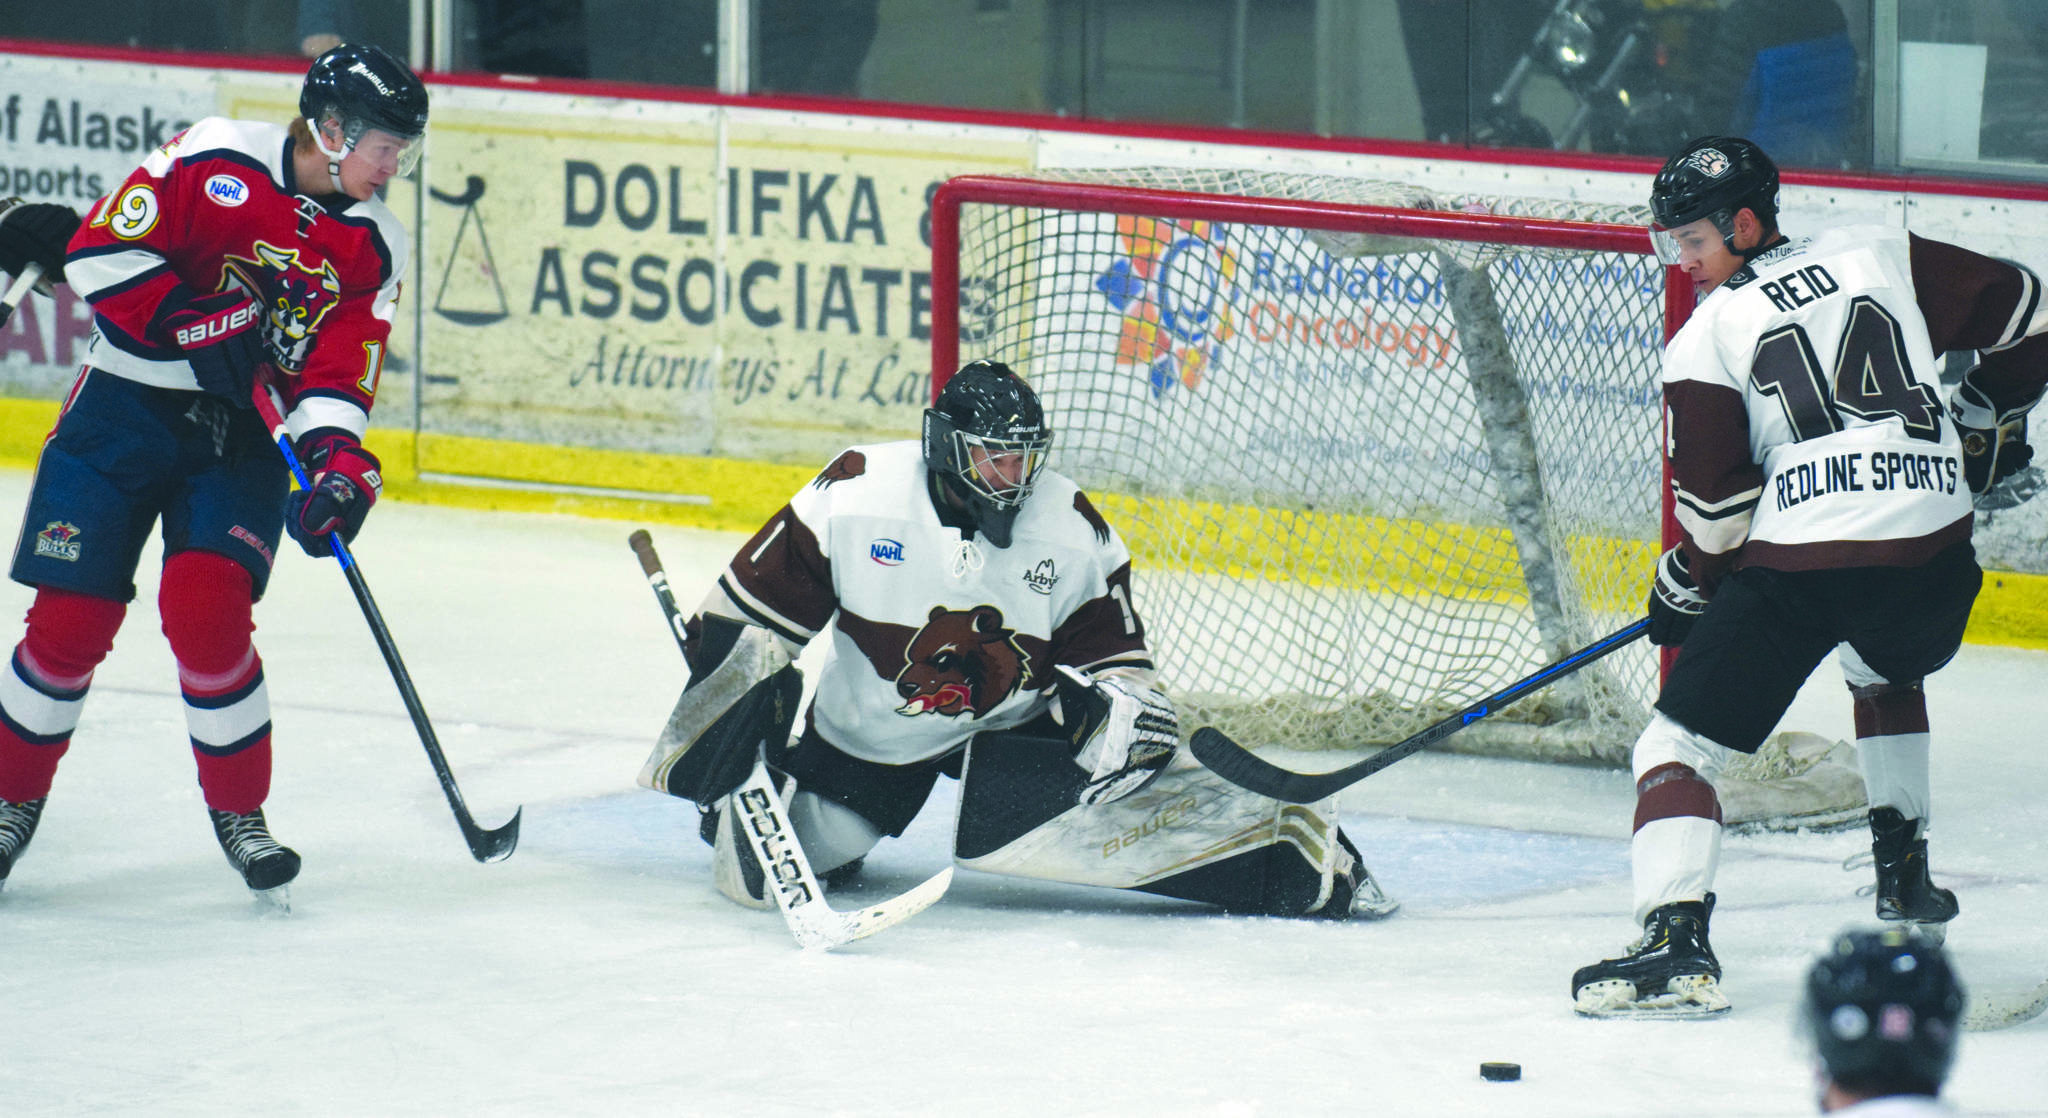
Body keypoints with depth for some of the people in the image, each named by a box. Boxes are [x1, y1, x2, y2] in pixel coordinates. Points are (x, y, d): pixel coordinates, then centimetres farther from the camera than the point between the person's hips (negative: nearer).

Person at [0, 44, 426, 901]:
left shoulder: (373, 246, 0)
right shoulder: (215, 161, -14)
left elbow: (338, 370, -1)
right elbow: (102, 250, -16)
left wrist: (338, 461, -19)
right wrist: (198, 330, -20)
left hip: (235, 437, 2)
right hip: (122, 411, -2)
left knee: (208, 608, -17)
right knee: (71, 620, -3)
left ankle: (239, 812, 1)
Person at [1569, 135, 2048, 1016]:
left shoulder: (1706, 339, 6)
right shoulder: (1884, 255, 16)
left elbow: (1716, 506, 1)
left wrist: (1683, 587, 18)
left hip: (1798, 562, -5)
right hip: (1931, 543, 5)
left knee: (1679, 743, 0)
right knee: (1886, 669, 39)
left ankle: (1676, 940, -20)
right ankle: (1903, 872, 36)